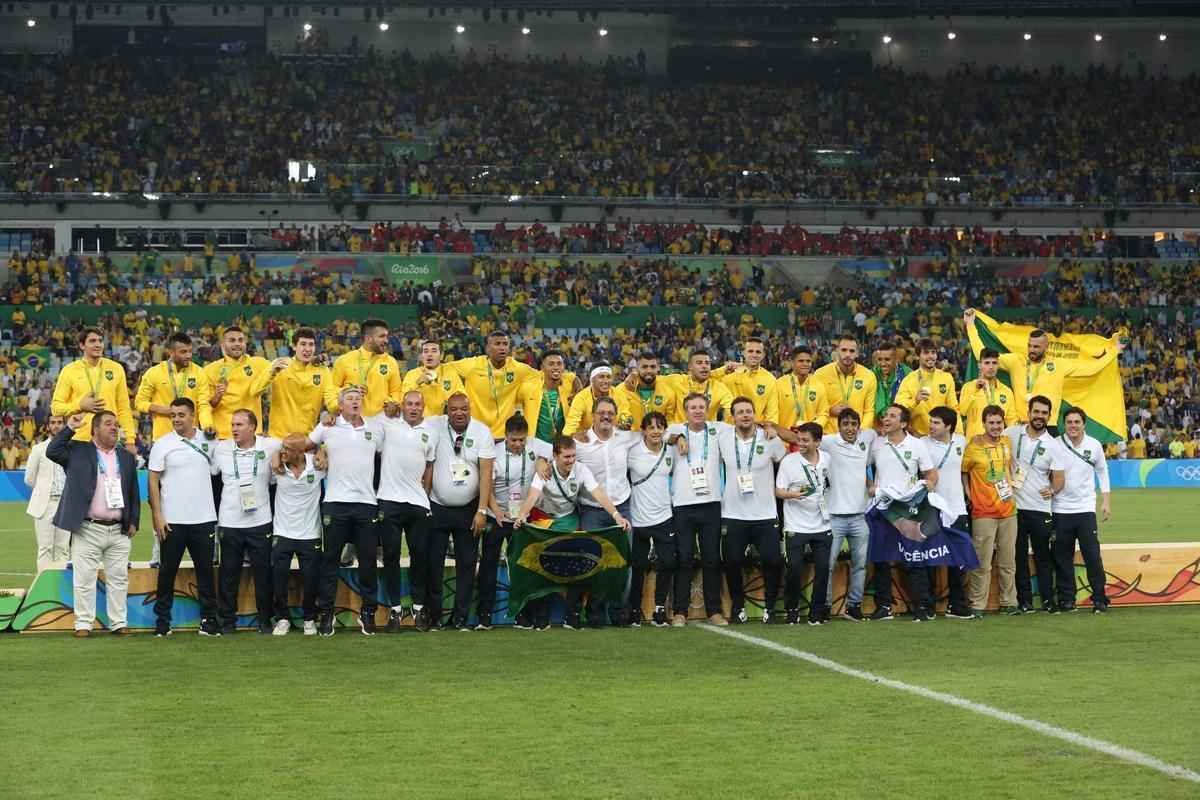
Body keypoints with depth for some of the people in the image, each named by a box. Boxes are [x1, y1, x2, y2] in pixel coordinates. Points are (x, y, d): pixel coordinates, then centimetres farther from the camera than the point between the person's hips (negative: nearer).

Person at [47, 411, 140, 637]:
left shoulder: (126, 457, 14)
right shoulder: (78, 451, 4)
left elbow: (134, 493, 16)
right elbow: (52, 451, -10)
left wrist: (134, 522, 8)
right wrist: (70, 428, -9)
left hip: (119, 531, 3)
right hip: (88, 530, -3)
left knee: (119, 578, 6)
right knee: (84, 579, 0)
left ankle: (119, 623, 13)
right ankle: (83, 623, 6)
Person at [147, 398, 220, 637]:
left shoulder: (208, 441, 5)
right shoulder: (162, 444, -2)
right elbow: (152, 481, -3)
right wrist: (157, 515, -7)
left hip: (204, 519, 2)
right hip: (172, 520, -2)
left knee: (205, 570, 6)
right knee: (167, 572, 5)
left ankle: (209, 620, 12)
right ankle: (162, 622, 12)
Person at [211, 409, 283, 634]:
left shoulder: (270, 447, -2)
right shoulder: (221, 449, 2)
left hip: (260, 522, -1)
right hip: (229, 522, 1)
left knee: (263, 573, 5)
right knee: (228, 575, 6)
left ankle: (265, 620, 16)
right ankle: (228, 620, 16)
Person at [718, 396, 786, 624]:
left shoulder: (770, 438, -4)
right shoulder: (723, 437, -3)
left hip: (765, 514, -1)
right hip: (733, 515, 1)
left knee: (773, 562, -5)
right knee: (733, 563, 1)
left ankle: (770, 606, 13)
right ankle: (738, 606, 19)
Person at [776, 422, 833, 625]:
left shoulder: (827, 459, 4)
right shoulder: (789, 461, -7)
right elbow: (778, 491, -7)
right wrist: (792, 494, -27)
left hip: (822, 526, 3)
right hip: (796, 526, -3)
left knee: (823, 568, 0)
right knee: (794, 568, -7)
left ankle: (817, 612, 10)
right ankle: (792, 610, 9)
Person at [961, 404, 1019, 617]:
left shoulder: (1007, 442, 7)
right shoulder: (974, 447, -9)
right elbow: (962, 472, 0)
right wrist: (968, 494, -6)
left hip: (1008, 510, 5)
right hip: (984, 512, -5)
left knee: (1008, 561, 10)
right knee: (982, 563, -5)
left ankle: (1008, 603, 18)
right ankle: (977, 605, 1)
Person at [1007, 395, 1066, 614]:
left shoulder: (1053, 446, -2)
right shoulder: (1011, 434, 0)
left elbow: (1058, 479, -2)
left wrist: (1053, 490, -24)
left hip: (1040, 508, -1)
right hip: (1014, 505, 1)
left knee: (1043, 556, 5)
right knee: (1019, 556, 5)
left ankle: (1048, 600, 11)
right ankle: (1024, 600, 11)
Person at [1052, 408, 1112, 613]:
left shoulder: (1094, 446, 3)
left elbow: (1102, 471, 14)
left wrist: (1106, 500, 10)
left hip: (1086, 508, 0)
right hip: (1060, 509, 0)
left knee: (1093, 556, -4)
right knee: (1062, 558, 3)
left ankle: (1099, 599, 3)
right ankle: (1066, 598, 12)